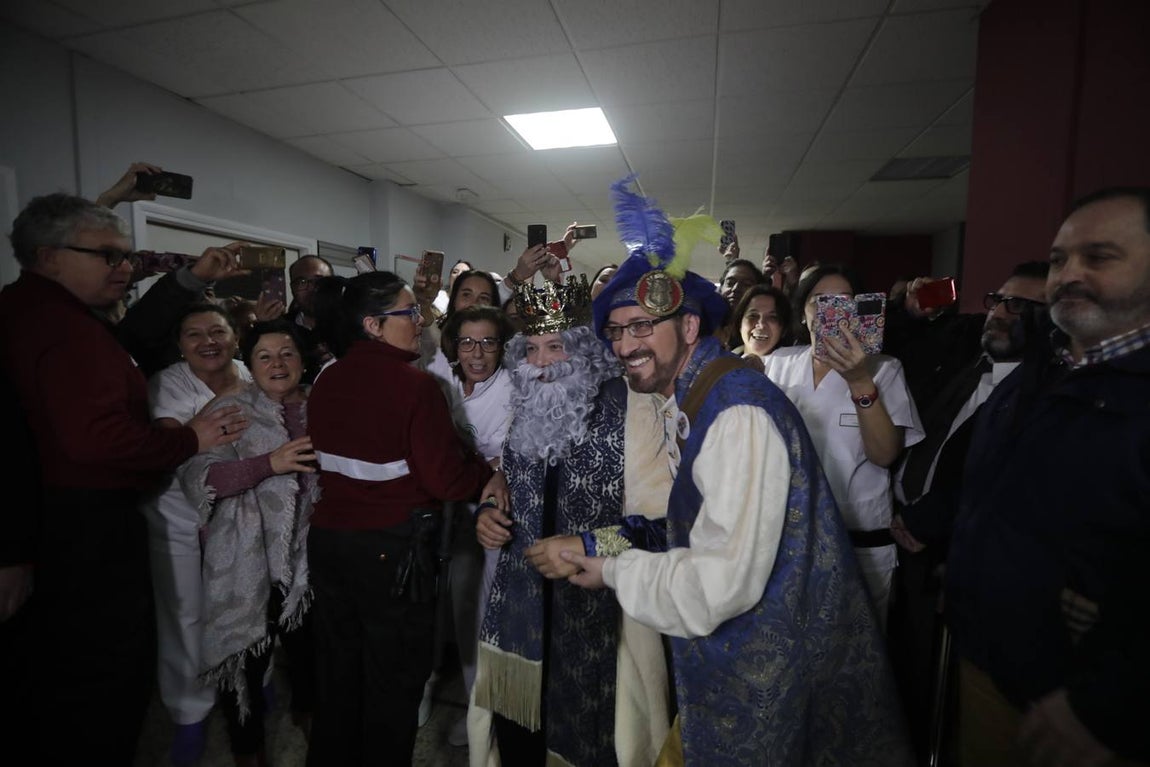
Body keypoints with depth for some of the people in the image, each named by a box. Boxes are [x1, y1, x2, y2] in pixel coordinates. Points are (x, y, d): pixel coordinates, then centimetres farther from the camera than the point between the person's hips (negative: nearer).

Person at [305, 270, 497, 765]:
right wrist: (485, 471, -3)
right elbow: (446, 480, -21)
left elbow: (333, 458, 9)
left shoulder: (325, 381, 0)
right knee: (394, 681, 14)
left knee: (337, 673, 24)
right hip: (393, 549, -7)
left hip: (328, 538, 7)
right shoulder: (414, 385, -20)